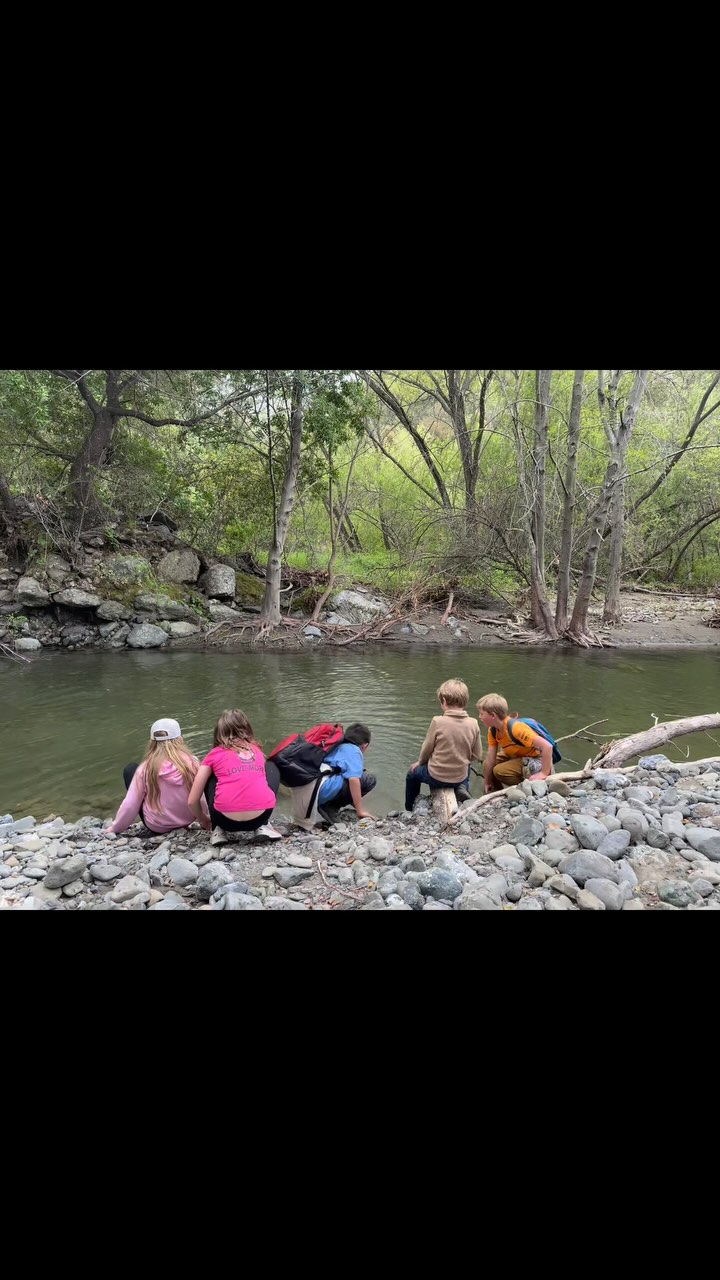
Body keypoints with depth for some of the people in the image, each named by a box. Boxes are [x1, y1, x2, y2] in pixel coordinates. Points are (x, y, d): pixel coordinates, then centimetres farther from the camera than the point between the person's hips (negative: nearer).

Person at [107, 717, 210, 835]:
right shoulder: (191, 762, -15)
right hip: (187, 820, 3)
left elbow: (130, 805, -12)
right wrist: (206, 820, 12)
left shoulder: (147, 767, -17)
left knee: (130, 770, 10)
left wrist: (115, 827, 6)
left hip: (157, 826, -3)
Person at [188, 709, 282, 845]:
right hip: (260, 816, 1)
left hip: (228, 820, -1)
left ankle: (219, 830, 15)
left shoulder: (214, 754, 14)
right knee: (271, 767, 29)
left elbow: (193, 801, 15)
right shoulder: (256, 749, 22)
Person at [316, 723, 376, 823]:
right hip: (324, 791, -9)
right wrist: (360, 811, -5)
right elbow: (354, 780, -12)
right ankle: (331, 808, -3)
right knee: (369, 779, 1)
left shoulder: (337, 747, 30)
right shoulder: (354, 750, 4)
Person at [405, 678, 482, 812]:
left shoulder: (438, 721, -20)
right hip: (460, 777, 3)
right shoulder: (473, 724, -12)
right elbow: (477, 755, -3)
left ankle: (410, 810, 38)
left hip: (436, 776, -2)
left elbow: (426, 748, -8)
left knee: (412, 772, 30)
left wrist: (420, 762, 13)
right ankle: (462, 788, 11)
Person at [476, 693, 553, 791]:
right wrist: (487, 783, -2)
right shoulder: (492, 730, -8)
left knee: (499, 771, -24)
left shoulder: (516, 728, -34)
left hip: (536, 760, -8)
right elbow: (490, 759, -4)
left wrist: (544, 774, -30)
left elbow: (547, 746, -37)